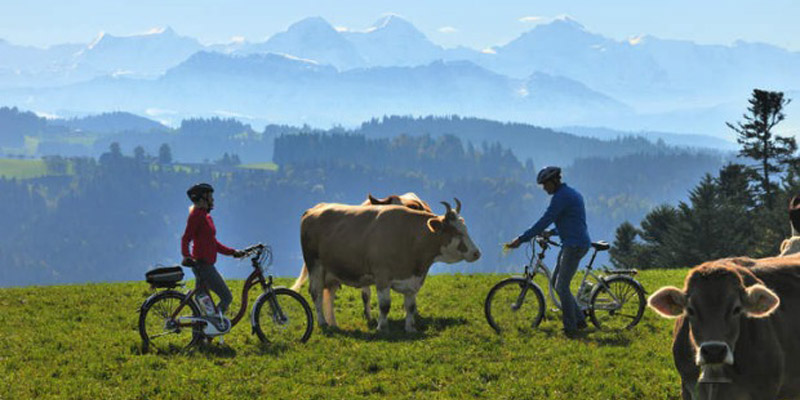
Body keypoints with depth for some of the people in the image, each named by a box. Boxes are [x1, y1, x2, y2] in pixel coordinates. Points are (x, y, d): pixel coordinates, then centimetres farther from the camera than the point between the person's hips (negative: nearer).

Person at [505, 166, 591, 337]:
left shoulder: (561, 196, -15)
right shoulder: (572, 193, 17)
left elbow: (545, 221, -19)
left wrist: (521, 239, -18)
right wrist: (552, 232, 16)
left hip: (574, 246, -10)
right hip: (571, 244, 10)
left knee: (562, 286, -7)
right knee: (557, 282, 14)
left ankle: (570, 328, -1)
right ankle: (579, 319, 17)